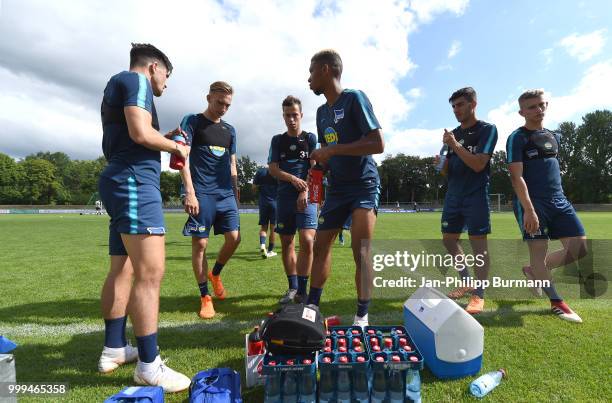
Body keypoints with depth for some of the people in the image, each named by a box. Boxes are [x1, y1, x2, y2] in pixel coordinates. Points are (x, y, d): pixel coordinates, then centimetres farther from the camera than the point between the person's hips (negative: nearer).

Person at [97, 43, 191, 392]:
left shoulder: (117, 86, 28)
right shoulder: (137, 80, -2)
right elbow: (140, 133, -18)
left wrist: (167, 141, 20)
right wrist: (176, 146, -2)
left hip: (123, 183, 11)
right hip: (135, 182, -11)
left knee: (123, 271, 13)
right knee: (150, 273, -13)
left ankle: (114, 349, 22)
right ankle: (149, 366, -7)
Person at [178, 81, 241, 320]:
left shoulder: (230, 130, 18)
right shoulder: (192, 122, 3)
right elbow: (183, 158, -6)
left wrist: (236, 193, 17)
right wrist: (189, 192, -15)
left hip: (226, 193, 5)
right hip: (201, 193, -5)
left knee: (234, 238, -1)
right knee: (200, 243, -2)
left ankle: (215, 274, 27)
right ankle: (205, 297, 10)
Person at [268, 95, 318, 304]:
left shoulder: (310, 138, 7)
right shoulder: (277, 140, 13)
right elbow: (273, 169, 4)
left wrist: (305, 191, -14)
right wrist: (293, 179, -13)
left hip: (306, 196, -3)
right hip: (284, 196, 3)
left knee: (307, 240, -15)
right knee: (286, 242, 5)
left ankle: (302, 289, -4)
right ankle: (292, 287, 17)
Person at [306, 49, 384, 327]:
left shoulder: (354, 98, -9)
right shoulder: (322, 111, 13)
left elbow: (378, 144, -18)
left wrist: (333, 150, -20)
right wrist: (319, 164, 1)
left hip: (364, 186, -7)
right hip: (336, 189, 7)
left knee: (361, 251, -11)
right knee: (320, 245, 7)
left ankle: (362, 316, 6)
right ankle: (312, 306, 21)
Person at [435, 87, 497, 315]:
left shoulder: (487, 130, -4)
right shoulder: (453, 133, 12)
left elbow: (478, 164, -16)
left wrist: (455, 145, -16)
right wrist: (440, 164, -9)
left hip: (476, 195, -6)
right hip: (453, 195, 7)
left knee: (478, 242, -4)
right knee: (449, 239, 9)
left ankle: (479, 295, 6)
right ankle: (466, 283, 26)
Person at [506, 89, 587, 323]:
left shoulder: (554, 137, 17)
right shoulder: (518, 138, -5)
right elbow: (516, 177, -14)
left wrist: (557, 197, 20)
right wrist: (529, 209, -22)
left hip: (559, 201, 7)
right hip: (531, 204, -7)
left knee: (580, 248, 3)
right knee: (539, 250, -3)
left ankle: (534, 272, 22)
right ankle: (556, 302, 13)